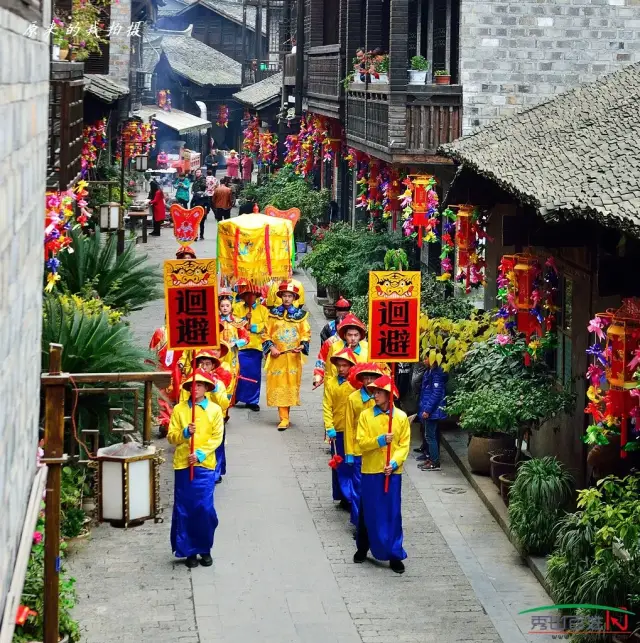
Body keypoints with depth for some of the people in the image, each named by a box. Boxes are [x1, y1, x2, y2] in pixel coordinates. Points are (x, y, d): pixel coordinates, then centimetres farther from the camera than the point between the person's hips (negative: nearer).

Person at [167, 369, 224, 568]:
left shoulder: (214, 410, 2)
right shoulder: (179, 409, 4)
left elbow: (217, 437, -1)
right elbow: (171, 436, 3)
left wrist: (200, 454, -13)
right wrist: (185, 433, -17)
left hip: (205, 465, -1)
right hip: (183, 464, 1)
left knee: (205, 509, -2)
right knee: (184, 509, 2)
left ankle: (205, 550, 13)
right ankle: (189, 551, 12)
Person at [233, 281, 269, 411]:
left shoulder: (263, 310, 8)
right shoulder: (237, 307, 8)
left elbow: (267, 326, -2)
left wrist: (252, 327, -13)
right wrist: (244, 319, -15)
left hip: (256, 346, 1)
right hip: (240, 346, -1)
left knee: (254, 375, 4)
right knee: (239, 373, 0)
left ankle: (252, 400, 12)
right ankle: (235, 397, 16)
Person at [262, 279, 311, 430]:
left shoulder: (300, 315, 5)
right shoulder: (274, 313, 5)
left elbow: (306, 334, 6)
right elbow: (266, 334, 7)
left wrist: (302, 346, -12)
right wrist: (271, 347, -7)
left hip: (293, 357, 0)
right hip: (277, 356, 0)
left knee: (291, 384, 0)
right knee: (279, 385, -4)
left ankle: (285, 416, 11)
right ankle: (284, 419, -2)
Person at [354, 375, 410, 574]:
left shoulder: (401, 417, -1)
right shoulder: (365, 415, -2)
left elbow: (404, 445, -1)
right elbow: (361, 442, -7)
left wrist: (394, 463, -15)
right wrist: (380, 440, -22)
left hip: (392, 472, 0)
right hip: (370, 470, 0)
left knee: (393, 514, 3)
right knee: (368, 512, 10)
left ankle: (395, 555, 8)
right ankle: (362, 548, 27)